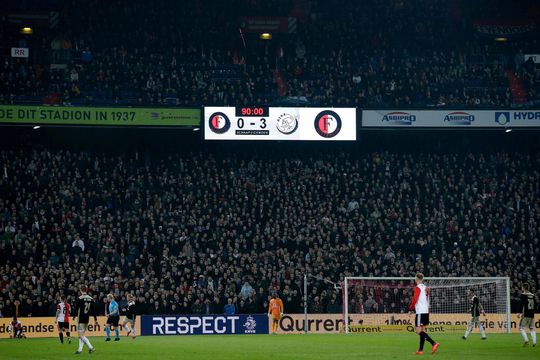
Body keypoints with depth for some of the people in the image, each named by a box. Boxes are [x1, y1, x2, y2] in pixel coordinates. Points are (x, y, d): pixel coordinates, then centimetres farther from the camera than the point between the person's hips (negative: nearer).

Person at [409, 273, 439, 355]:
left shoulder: (417, 288, -10)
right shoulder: (425, 288, 14)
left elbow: (415, 300, -17)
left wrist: (411, 308, -5)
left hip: (420, 311, -9)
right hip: (426, 311, 9)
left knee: (419, 331, -11)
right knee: (421, 331, 11)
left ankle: (434, 343, -24)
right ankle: (420, 350, 5)